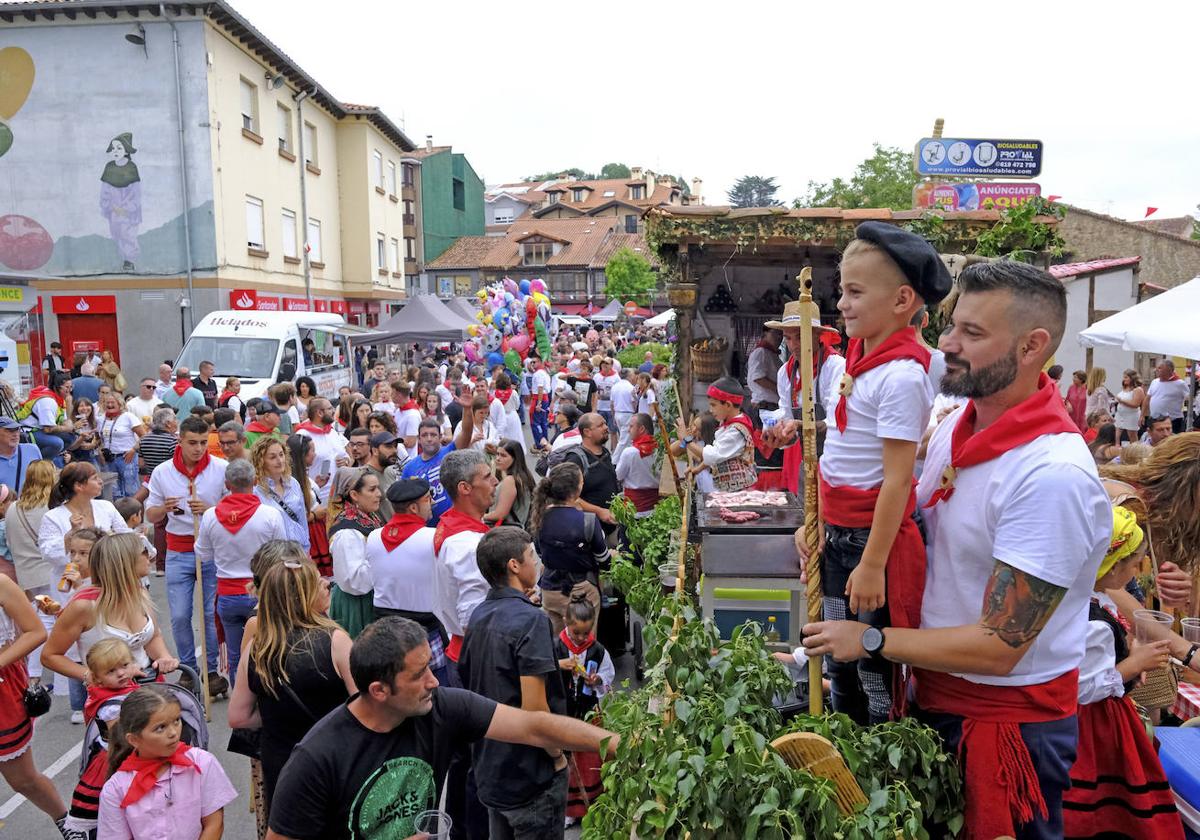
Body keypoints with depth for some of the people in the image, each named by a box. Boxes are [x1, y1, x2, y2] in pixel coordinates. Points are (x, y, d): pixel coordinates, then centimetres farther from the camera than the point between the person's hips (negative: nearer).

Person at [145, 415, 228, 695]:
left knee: (210, 614, 5)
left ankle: (212, 671, 19)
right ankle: (188, 671, 22)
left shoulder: (222, 469, -6)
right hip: (178, 552, 2)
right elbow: (150, 515, 7)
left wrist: (208, 509, -21)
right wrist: (164, 508, -15)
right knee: (179, 616, 4)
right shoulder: (162, 472, 0)